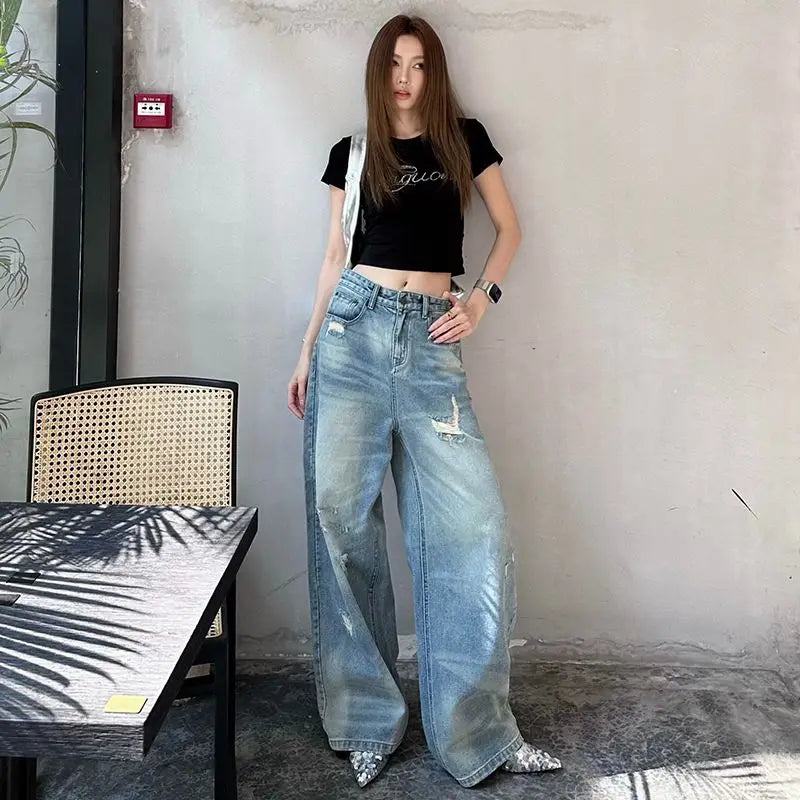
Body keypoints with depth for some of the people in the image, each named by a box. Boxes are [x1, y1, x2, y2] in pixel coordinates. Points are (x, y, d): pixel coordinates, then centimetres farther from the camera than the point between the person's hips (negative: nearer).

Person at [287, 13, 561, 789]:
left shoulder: (464, 138, 15)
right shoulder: (352, 152, 15)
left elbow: (508, 228, 17)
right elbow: (335, 257, 13)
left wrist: (481, 299, 1)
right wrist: (306, 352, 8)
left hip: (429, 335, 0)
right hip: (354, 327, 1)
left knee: (472, 522, -8)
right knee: (340, 514, -4)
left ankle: (477, 726, 7)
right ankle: (365, 716, 12)